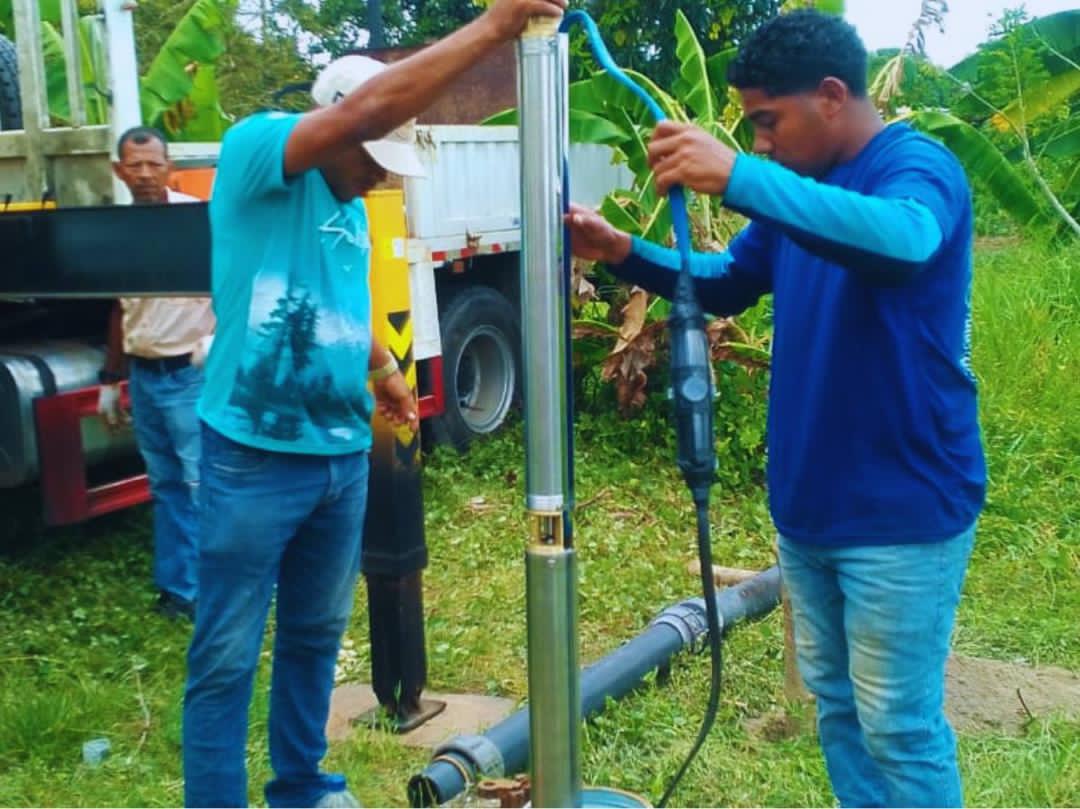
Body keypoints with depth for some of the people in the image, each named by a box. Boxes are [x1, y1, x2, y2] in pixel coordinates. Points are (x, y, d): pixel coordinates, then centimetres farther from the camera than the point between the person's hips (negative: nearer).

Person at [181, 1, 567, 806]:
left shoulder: (352, 211, 12)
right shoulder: (254, 150, -10)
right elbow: (369, 107, -26)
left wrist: (384, 368, 12)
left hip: (344, 456, 8)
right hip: (254, 458, -8)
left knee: (316, 638, 19)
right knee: (226, 657, 3)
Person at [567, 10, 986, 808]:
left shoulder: (918, 166, -15)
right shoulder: (801, 186, 10)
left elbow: (902, 242, -39)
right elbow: (727, 283, 17)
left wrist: (740, 178, -46)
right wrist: (625, 253, 2)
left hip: (902, 508, -8)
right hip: (807, 501, 8)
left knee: (899, 727, 3)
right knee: (836, 705, 18)